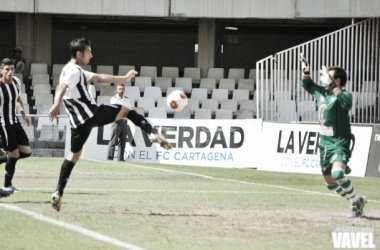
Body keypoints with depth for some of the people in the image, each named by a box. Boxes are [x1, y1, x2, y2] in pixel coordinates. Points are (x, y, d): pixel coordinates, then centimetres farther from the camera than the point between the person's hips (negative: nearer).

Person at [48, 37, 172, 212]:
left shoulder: (78, 72, 22)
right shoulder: (73, 71, -10)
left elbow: (100, 78, 31)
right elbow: (62, 87, -29)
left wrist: (124, 78, 35)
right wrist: (56, 105, -47)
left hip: (79, 121, 9)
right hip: (90, 114, -9)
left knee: (74, 154, 13)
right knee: (126, 110, 5)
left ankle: (58, 193, 4)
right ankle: (154, 134, -14)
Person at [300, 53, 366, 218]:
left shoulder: (343, 95, -14)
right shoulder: (320, 92, 9)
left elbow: (346, 100, -39)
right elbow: (307, 85, 28)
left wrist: (331, 85, -44)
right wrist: (305, 71, 11)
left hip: (339, 144, -9)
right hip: (324, 143, 9)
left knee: (337, 174, -30)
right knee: (330, 183, 13)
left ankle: (357, 201, -10)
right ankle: (357, 202, 32)